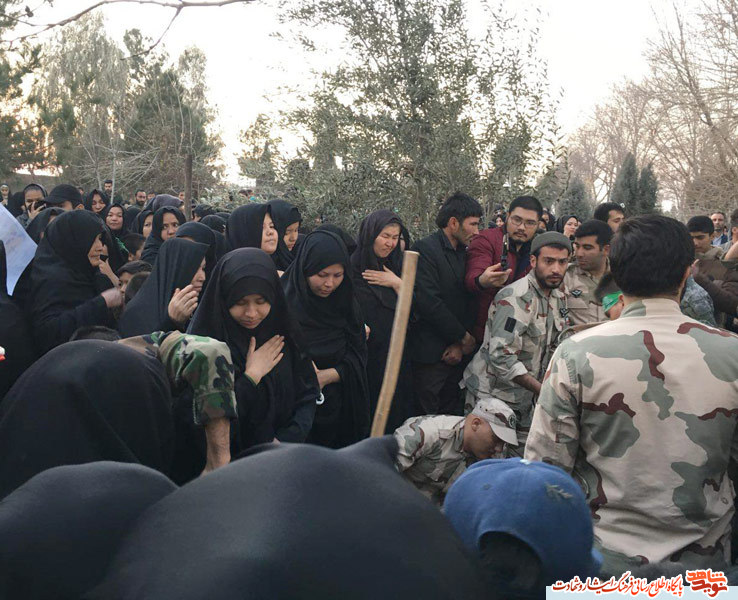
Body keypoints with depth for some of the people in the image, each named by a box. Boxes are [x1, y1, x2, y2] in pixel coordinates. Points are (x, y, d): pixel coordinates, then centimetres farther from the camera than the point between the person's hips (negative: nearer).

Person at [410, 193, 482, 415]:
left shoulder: (463, 253, 14)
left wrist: (459, 344, -1)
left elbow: (468, 302, 12)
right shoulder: (425, 249, -12)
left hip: (456, 353, 8)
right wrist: (464, 337, -10)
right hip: (430, 353, -7)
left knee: (452, 416, 12)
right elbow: (429, 303, -20)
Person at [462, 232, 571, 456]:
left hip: (525, 399, 8)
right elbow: (501, 355, -28)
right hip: (494, 396, -8)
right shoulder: (517, 297, -20)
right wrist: (543, 390, -27)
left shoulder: (559, 298, 8)